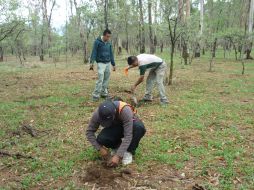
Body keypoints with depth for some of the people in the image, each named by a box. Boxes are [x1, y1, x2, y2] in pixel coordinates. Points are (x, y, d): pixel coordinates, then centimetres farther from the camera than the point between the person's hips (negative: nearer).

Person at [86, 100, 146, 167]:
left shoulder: (125, 110, -38)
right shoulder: (98, 113, -28)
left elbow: (128, 135, -38)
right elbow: (89, 132, -17)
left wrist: (118, 156, -40)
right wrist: (100, 148, -26)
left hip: (130, 126, -2)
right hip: (114, 128, 2)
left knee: (139, 128, -37)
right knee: (101, 139, -29)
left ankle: (129, 151, -12)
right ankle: (117, 146, 4)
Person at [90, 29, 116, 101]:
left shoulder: (109, 43, 11)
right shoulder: (97, 42, -5)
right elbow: (94, 52, -8)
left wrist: (113, 64, 18)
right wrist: (91, 62, -17)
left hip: (108, 63, 6)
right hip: (101, 63, -5)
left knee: (106, 79, 6)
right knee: (100, 79, -14)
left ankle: (104, 93, 16)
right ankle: (96, 95, -10)